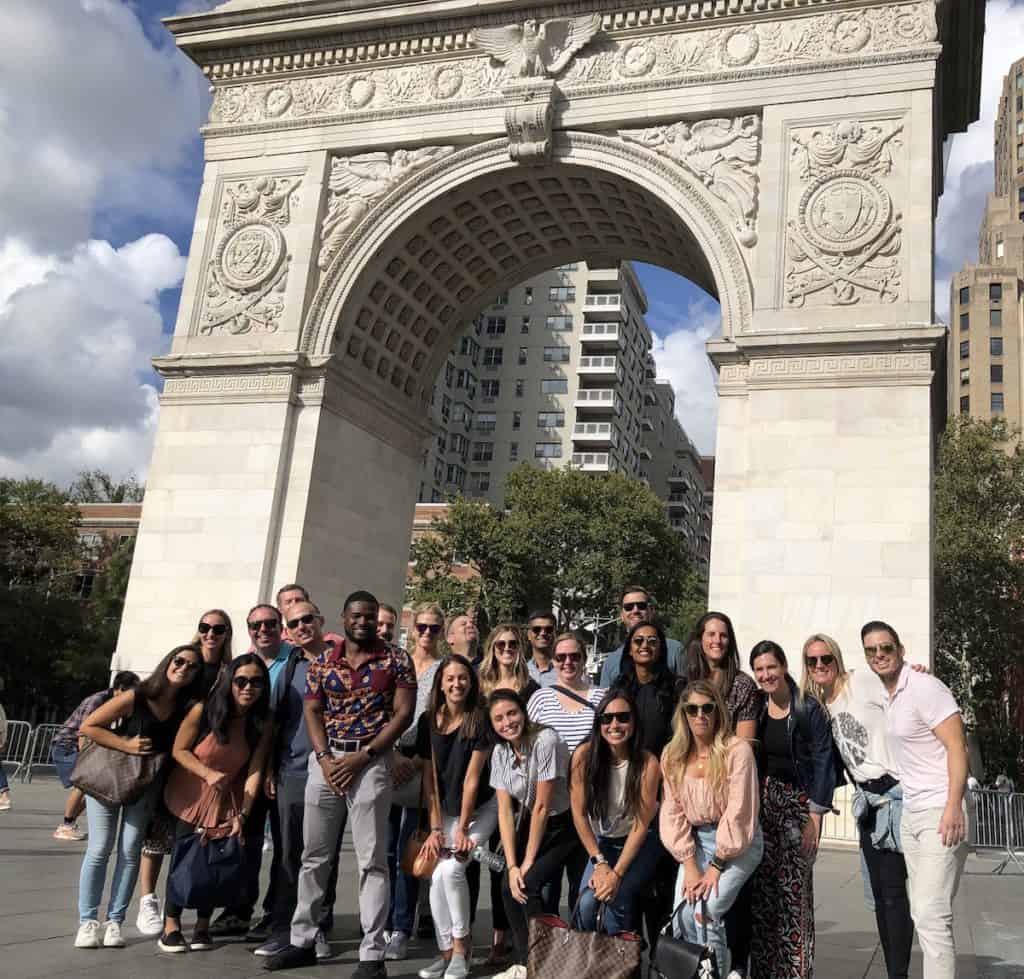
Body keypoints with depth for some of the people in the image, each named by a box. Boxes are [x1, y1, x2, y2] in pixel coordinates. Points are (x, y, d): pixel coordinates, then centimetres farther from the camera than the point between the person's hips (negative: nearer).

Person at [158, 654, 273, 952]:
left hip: (226, 799, 2)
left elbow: (254, 771, -17)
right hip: (191, 794, -2)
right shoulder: (203, 711, -22)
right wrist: (208, 774, -28)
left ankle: (203, 927, 19)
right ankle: (171, 928, 11)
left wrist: (242, 815, -23)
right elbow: (179, 750, -13)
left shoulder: (263, 724, -15)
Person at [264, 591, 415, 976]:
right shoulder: (321, 663, 10)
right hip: (325, 760, 4)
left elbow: (403, 713, -6)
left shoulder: (396, 661, 0)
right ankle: (302, 941, 23)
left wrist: (362, 756, -12)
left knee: (371, 860, -3)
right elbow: (312, 712, 7)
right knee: (313, 855, 10)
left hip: (371, 761, -4)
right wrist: (324, 758, -9)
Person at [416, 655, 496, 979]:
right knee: (437, 876, -8)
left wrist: (462, 829, -15)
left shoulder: (479, 721, -14)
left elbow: (472, 779, -15)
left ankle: (461, 950, -5)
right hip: (446, 811, 4)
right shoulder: (429, 721, -3)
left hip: (480, 810, -4)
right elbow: (430, 778, -2)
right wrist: (436, 828, -7)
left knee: (452, 868, -20)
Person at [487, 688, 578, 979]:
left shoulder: (546, 741, -24)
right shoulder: (500, 752, -4)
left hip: (563, 826, -5)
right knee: (509, 887, -11)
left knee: (530, 883, -21)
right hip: (529, 825, 6)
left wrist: (528, 862, -15)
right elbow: (505, 811, -5)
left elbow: (542, 806, -20)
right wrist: (512, 865, -14)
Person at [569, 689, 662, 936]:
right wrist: (599, 862, -14)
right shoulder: (584, 755, -17)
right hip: (601, 841, 2)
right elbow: (579, 814, -10)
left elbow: (641, 825, -15)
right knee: (587, 901, -19)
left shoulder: (647, 763, -20)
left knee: (617, 896, -24)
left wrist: (617, 873, -19)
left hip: (639, 842, -1)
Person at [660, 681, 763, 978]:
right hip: (696, 841, 4)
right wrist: (689, 864, -10)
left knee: (706, 909, -20)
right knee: (683, 913, -11)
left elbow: (739, 812, -18)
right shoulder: (672, 756, -1)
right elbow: (673, 812, -2)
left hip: (737, 842, -4)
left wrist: (716, 866, -17)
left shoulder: (737, 750, -16)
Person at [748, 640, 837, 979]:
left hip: (798, 804, -4)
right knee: (762, 892, 2)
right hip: (761, 805, 4)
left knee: (794, 891, -8)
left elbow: (823, 764, -8)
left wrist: (814, 819, -11)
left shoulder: (809, 709, -6)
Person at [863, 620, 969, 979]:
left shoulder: (924, 686, -12)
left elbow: (957, 746, -17)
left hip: (941, 812, -9)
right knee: (921, 914, 10)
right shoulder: (889, 697, 13)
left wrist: (953, 806, -25)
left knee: (932, 915, -11)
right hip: (911, 814, 9)